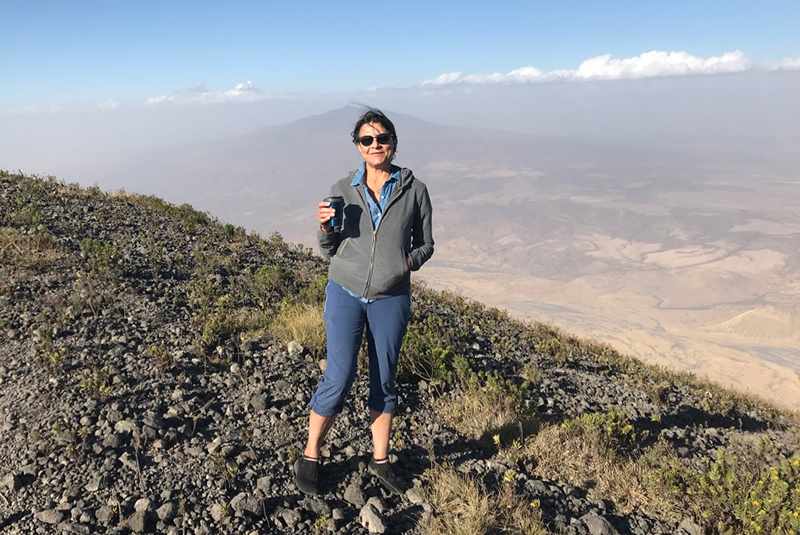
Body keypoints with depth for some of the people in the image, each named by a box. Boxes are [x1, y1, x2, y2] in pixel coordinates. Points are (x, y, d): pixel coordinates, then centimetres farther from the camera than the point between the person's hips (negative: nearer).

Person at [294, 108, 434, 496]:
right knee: (339, 378, -2)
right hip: (345, 293, 0)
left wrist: (408, 262, -14)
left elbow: (425, 244, 6)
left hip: (391, 299, 1)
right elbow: (328, 249, 6)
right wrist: (325, 226, -15)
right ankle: (309, 458, 20)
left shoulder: (414, 190, -2)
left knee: (384, 380, 10)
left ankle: (380, 461, 29)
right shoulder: (343, 190, 0)